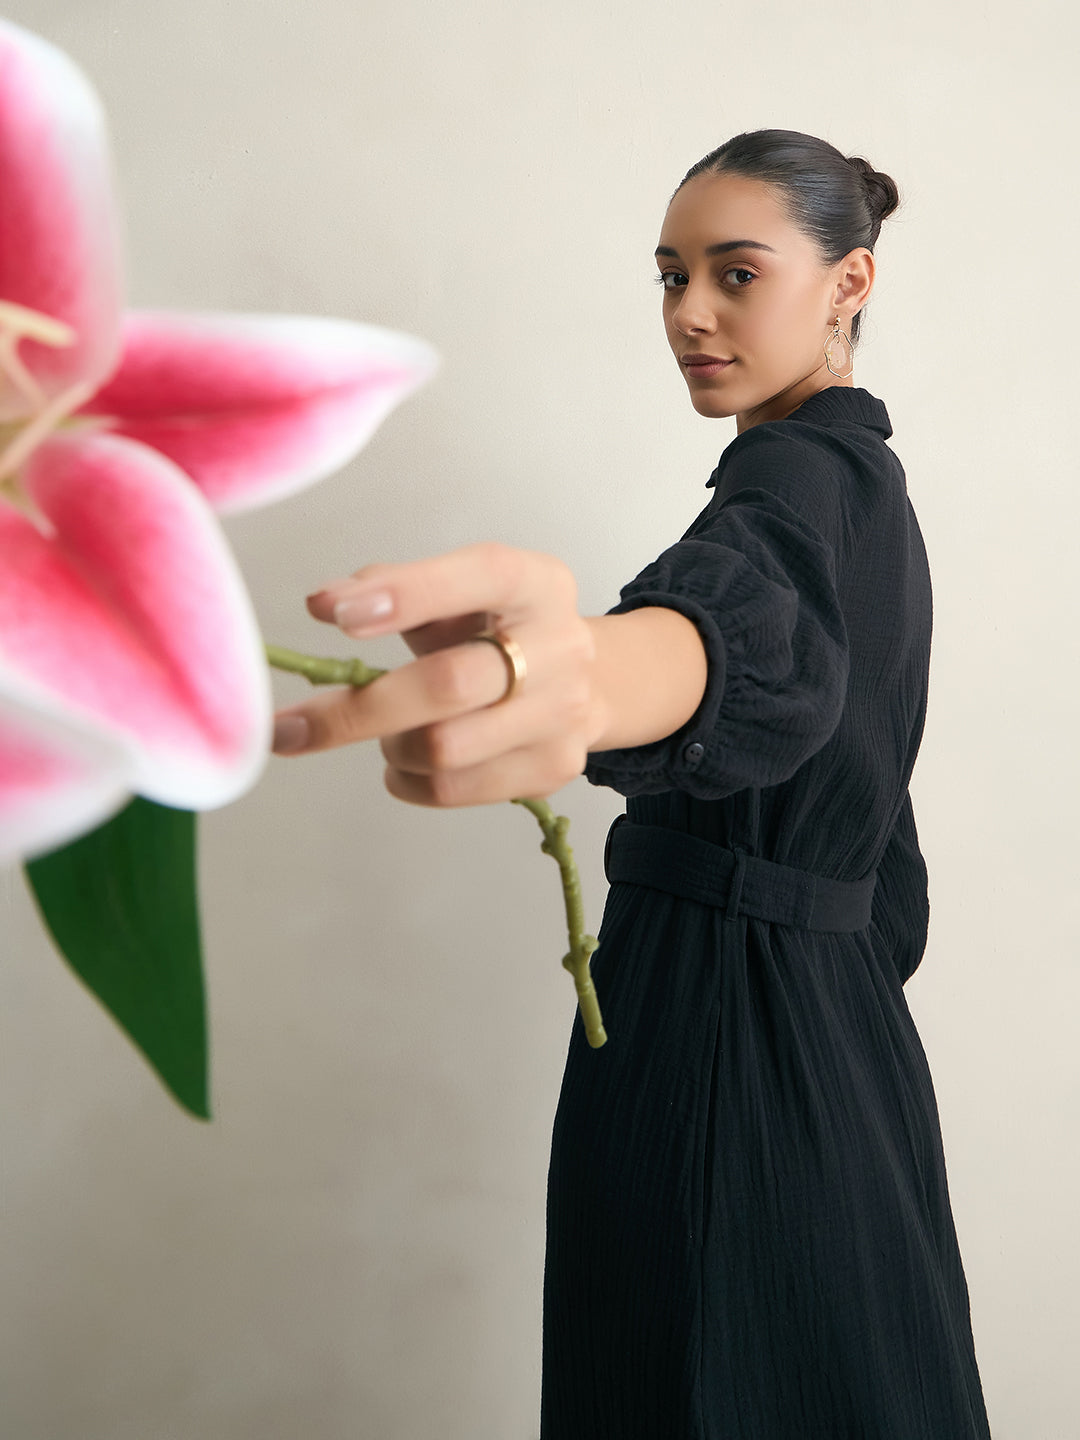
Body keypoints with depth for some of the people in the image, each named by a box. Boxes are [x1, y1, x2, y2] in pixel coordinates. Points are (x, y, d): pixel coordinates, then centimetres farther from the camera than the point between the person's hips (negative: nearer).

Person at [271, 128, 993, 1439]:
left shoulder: (801, 472, -17)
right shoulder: (867, 486, 14)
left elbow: (755, 640, -43)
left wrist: (592, 671, -63)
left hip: (725, 1029, -10)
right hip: (835, 1021, 10)